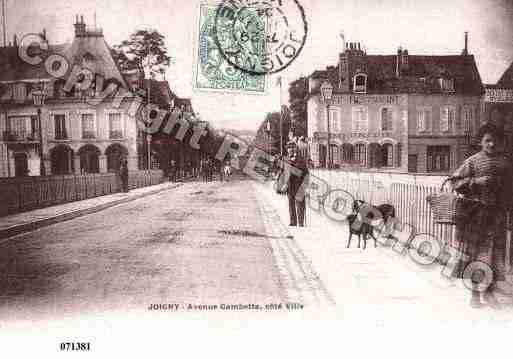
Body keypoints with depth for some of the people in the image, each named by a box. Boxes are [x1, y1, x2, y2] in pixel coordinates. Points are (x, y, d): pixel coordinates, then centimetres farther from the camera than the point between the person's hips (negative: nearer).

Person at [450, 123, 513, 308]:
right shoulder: (473, 161, -3)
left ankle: (489, 292, 22)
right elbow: (455, 182, -7)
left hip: (498, 214, 4)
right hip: (477, 213, -4)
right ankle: (475, 293, 13)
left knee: (496, 253, 8)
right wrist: (476, 181, -18)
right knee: (477, 253, 2)